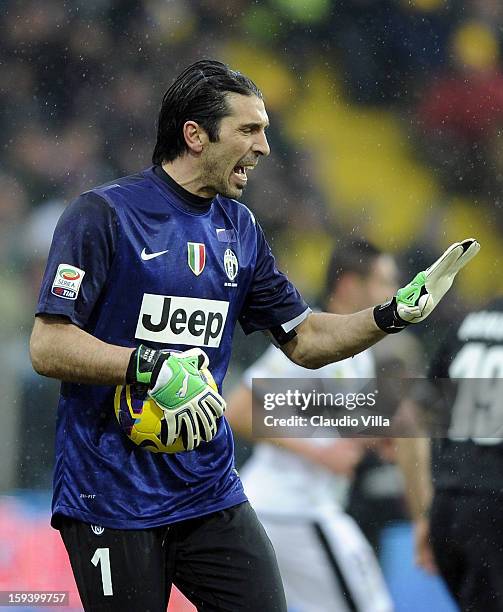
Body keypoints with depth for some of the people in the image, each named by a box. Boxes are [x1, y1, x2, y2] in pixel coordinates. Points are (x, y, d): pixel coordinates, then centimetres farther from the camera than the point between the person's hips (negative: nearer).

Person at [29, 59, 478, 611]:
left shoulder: (239, 228, 11)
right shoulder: (103, 214, -8)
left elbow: (303, 340, 17)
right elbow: (48, 347, -14)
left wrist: (397, 312, 3)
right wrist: (153, 366, -26)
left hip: (211, 496, 6)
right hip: (111, 500, -6)